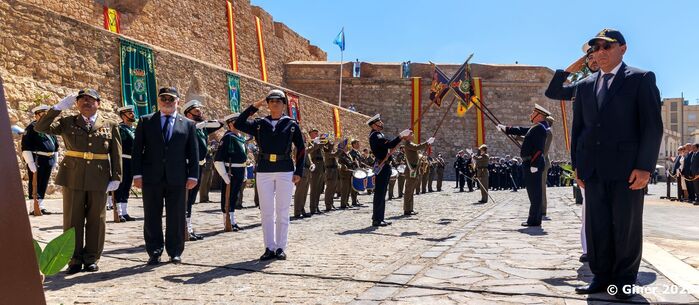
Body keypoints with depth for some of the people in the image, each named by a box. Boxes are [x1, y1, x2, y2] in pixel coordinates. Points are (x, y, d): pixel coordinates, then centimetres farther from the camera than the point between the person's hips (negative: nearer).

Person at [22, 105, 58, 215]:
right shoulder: (31, 128, -7)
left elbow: (56, 145, 21)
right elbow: (26, 147, -13)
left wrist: (55, 160, 15)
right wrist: (30, 163, -18)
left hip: (49, 160, 7)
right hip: (36, 160, -7)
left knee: (43, 185, 12)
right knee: (35, 185, -2)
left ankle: (40, 206, 20)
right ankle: (34, 208, 1)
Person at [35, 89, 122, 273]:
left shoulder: (110, 126, 5)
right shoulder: (67, 123, 7)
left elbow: (116, 154, 3)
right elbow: (40, 127, -4)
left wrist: (116, 177, -3)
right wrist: (59, 107, -8)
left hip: (99, 179, 0)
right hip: (73, 177, 1)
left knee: (96, 219, 5)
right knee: (73, 219, 4)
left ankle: (91, 259, 16)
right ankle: (74, 260, 14)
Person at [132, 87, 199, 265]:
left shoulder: (188, 124, 9)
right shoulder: (145, 121, 9)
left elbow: (193, 153, 7)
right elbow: (137, 149, 5)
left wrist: (193, 175, -1)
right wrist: (137, 174, -4)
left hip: (177, 179, 0)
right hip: (151, 177, 0)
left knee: (176, 217, 5)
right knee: (152, 217, 6)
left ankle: (175, 252, 17)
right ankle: (154, 252, 16)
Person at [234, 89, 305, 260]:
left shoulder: (292, 125, 6)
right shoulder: (259, 124, 9)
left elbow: (301, 149, 7)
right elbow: (238, 124, 0)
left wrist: (299, 172, 0)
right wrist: (254, 107, 0)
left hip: (285, 171, -1)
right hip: (264, 171, 2)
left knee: (282, 212, 3)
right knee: (266, 212, 4)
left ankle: (280, 248, 12)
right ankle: (269, 248, 11)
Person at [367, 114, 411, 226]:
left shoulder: (379, 134, 17)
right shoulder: (375, 136, -15)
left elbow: (390, 145, 15)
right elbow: (389, 145, -26)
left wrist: (402, 137, 6)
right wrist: (400, 136, -19)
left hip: (385, 166, 10)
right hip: (381, 167, -10)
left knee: (381, 194, 13)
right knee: (379, 193, -7)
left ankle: (379, 218, 19)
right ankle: (376, 220, -3)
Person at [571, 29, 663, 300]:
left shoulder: (641, 79, 1)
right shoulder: (585, 86, 15)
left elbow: (653, 125, -5)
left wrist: (645, 166, -12)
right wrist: (577, 164, 9)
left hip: (627, 167, -4)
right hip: (593, 169, 4)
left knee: (626, 226, 4)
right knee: (597, 225, 6)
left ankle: (624, 280, 16)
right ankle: (602, 276, 17)